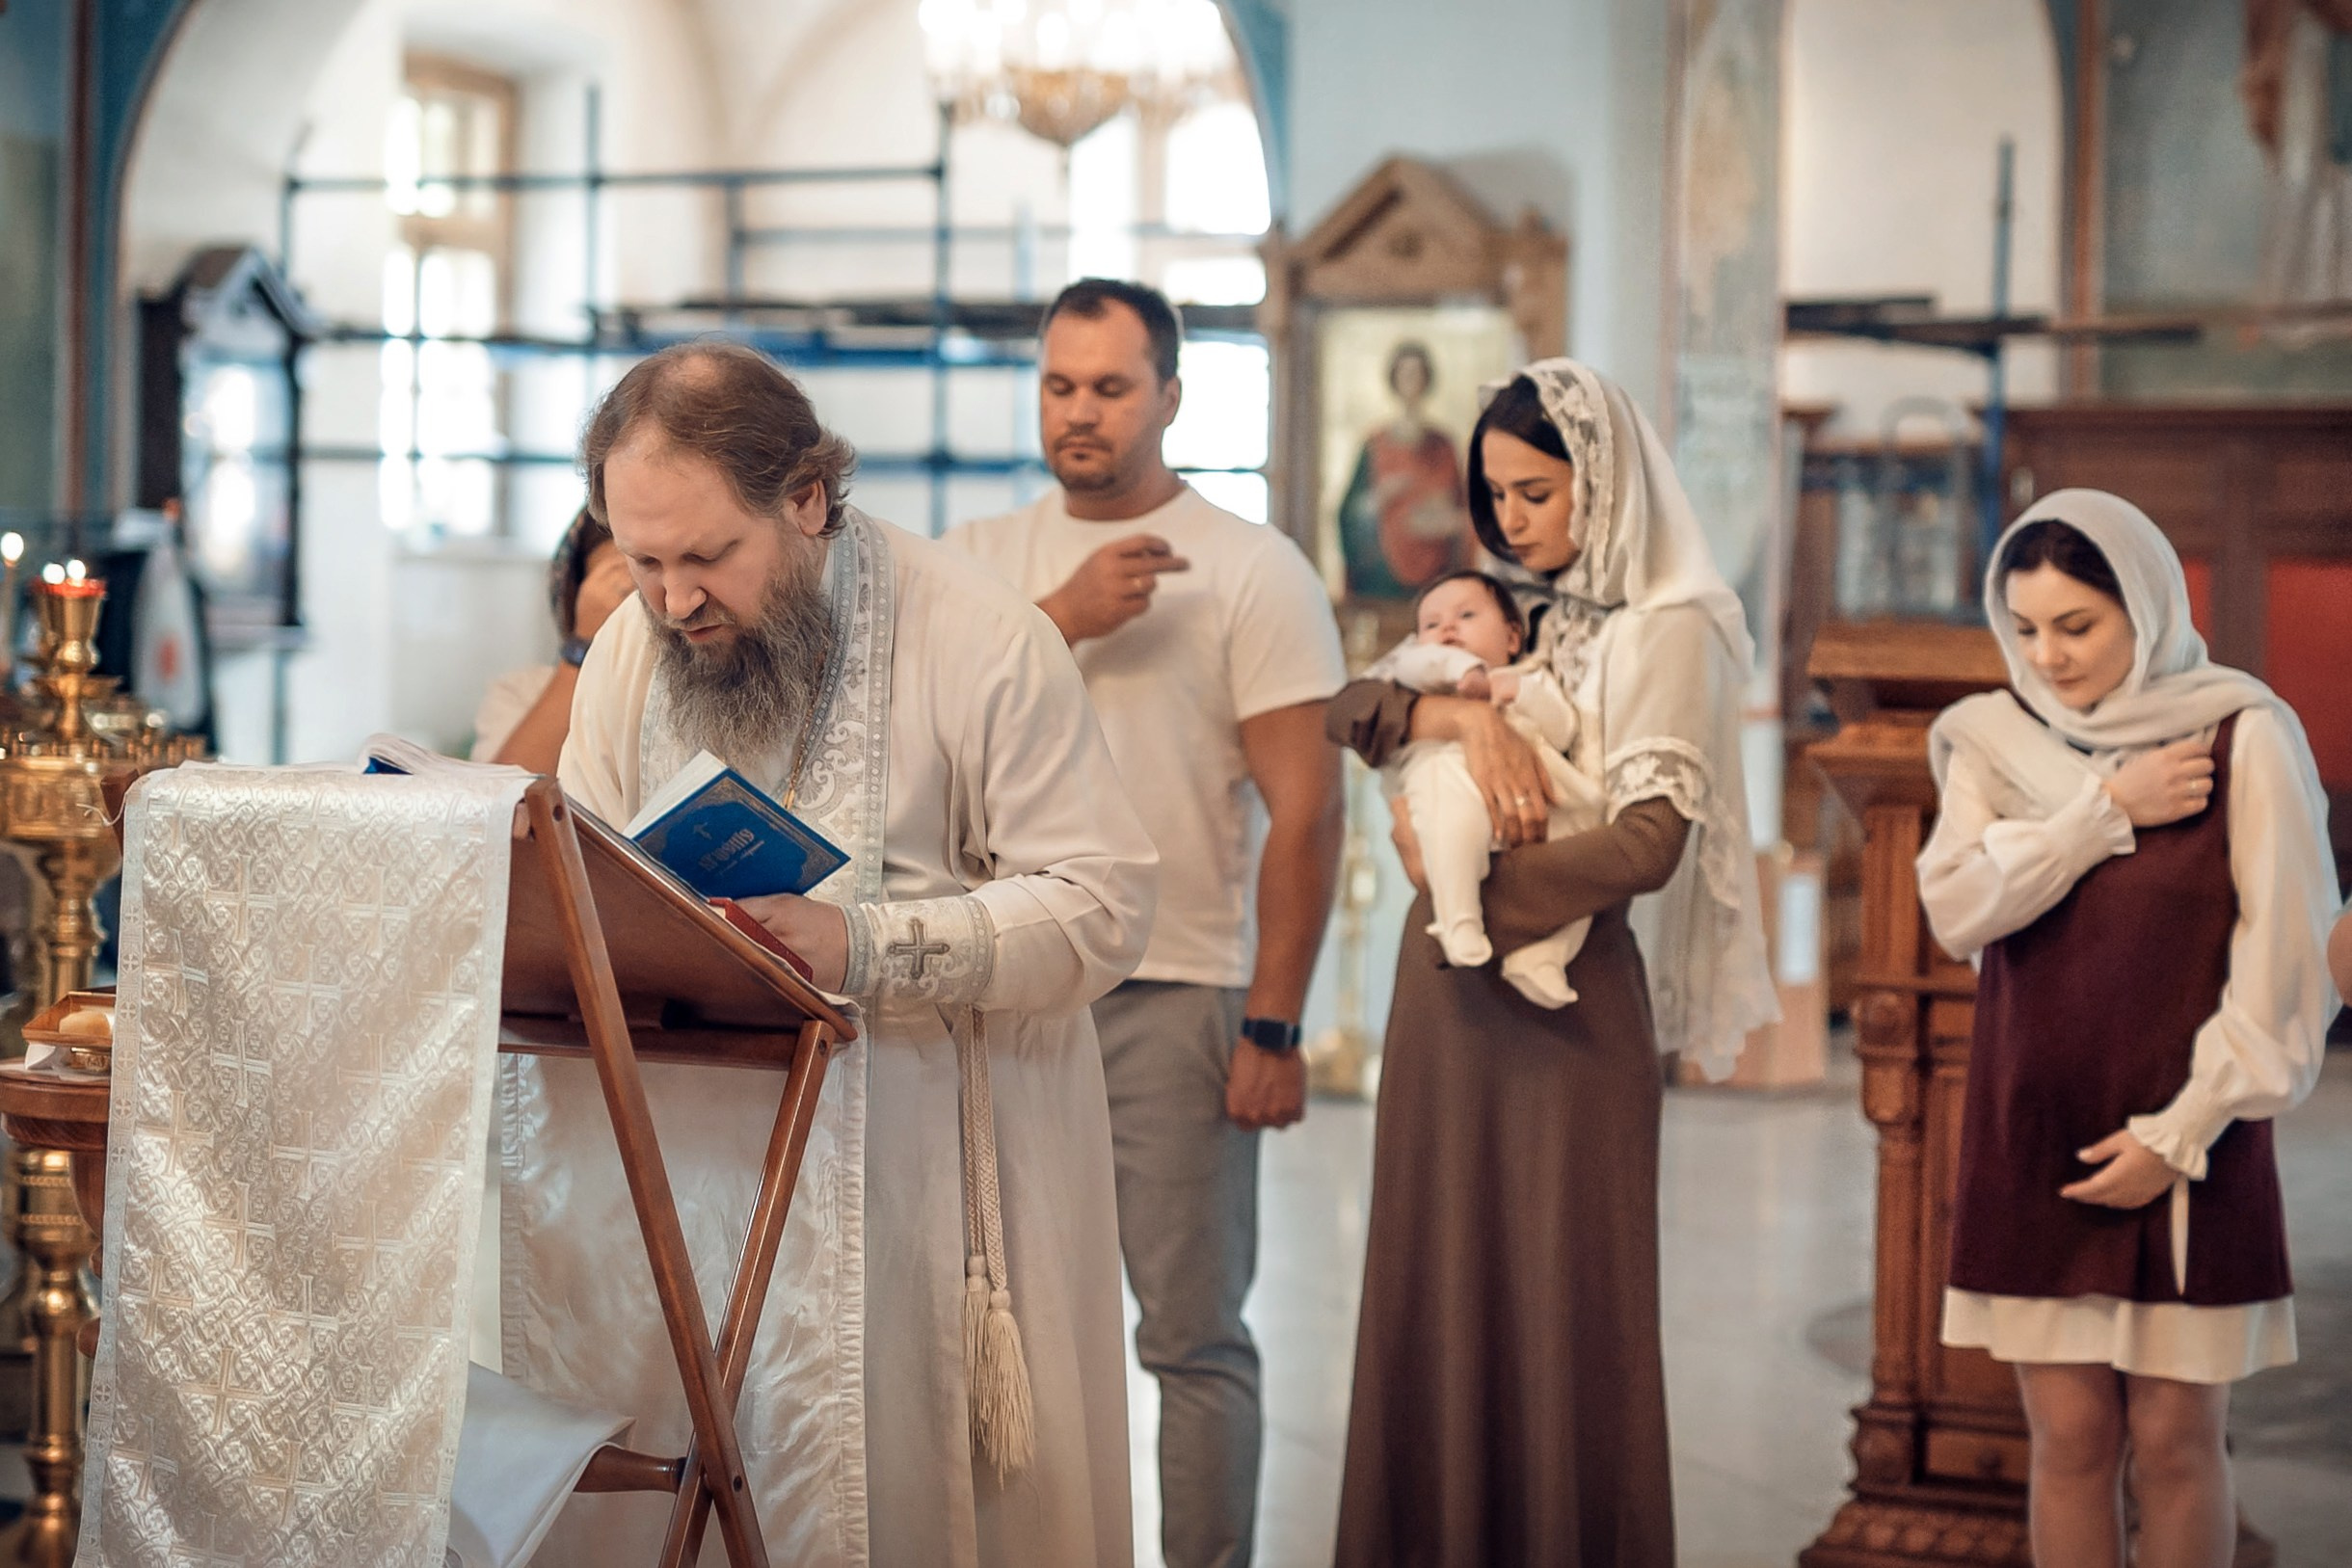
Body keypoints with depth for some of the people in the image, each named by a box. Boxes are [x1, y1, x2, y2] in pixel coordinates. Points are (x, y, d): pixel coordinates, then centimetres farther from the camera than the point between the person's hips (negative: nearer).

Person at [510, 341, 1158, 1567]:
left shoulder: (985, 642, -10)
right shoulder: (632, 647, 6)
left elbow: (1100, 909, -14)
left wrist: (863, 948, -26)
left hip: (925, 1157, -4)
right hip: (699, 1141, 4)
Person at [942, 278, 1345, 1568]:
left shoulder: (1251, 571, -1)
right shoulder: (980, 561, 11)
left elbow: (1305, 809, -5)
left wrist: (1275, 1027, -10)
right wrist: (1067, 616, -15)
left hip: (1172, 1000, -4)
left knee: (1193, 1335, 0)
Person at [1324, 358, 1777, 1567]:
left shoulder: (1667, 627, -6)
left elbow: (1647, 841, -16)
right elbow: (1349, 710, 6)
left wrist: (1466, 879, -11)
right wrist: (1461, 709, -13)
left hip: (1561, 991, -6)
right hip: (1448, 990, 6)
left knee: (1561, 1307, -1)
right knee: (1436, 1297, 7)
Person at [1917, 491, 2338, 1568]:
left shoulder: (2244, 739, -4)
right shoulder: (1994, 742, 6)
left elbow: (2283, 959, -6)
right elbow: (1955, 906, -8)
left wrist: (2181, 1131, -10)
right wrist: (2106, 809, -13)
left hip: (2182, 1148, -2)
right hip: (2031, 1142, 3)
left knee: (2174, 1439, 1)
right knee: (2069, 1435, 3)